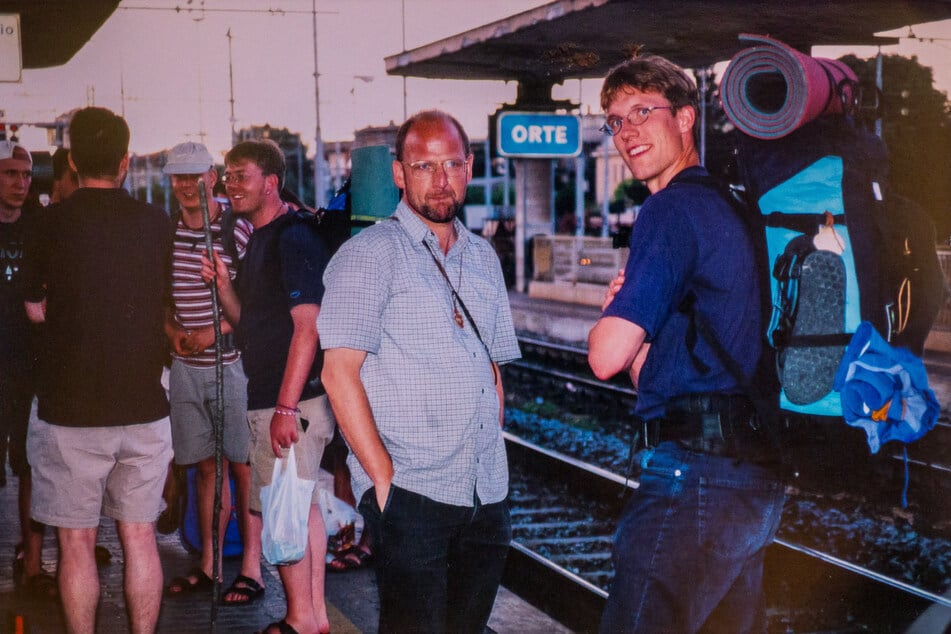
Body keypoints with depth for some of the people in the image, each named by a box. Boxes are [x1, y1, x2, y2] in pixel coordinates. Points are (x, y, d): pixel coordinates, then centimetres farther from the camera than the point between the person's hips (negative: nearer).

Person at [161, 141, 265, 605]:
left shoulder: (239, 228, -7)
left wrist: (216, 331, -15)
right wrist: (173, 330, -2)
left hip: (233, 361, -5)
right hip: (186, 365, 5)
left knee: (242, 465, -1)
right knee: (205, 466, 11)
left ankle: (251, 568, 5)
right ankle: (208, 564, 20)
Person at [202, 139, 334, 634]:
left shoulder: (293, 237, -15)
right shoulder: (260, 239, 15)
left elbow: (307, 325, -21)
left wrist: (286, 406, -24)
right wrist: (224, 284, 1)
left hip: (292, 400, -10)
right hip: (270, 397, 10)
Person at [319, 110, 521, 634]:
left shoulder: (483, 258, 15)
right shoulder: (370, 254, -5)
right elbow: (339, 373, -11)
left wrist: (492, 462, 10)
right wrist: (384, 477, -15)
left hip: (487, 495, 6)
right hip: (409, 493, -6)